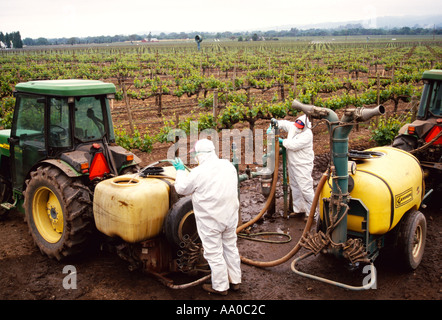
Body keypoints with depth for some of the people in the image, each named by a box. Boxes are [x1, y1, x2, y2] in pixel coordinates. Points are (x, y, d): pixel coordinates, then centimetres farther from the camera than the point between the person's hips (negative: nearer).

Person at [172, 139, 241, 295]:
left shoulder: (198, 172, -20)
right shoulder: (228, 166, -2)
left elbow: (182, 188, -5)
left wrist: (180, 170, 11)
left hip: (210, 221, -6)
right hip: (230, 217, 6)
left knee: (214, 254, 9)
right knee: (231, 248, 20)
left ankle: (220, 286, 21)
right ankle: (235, 281, 34)